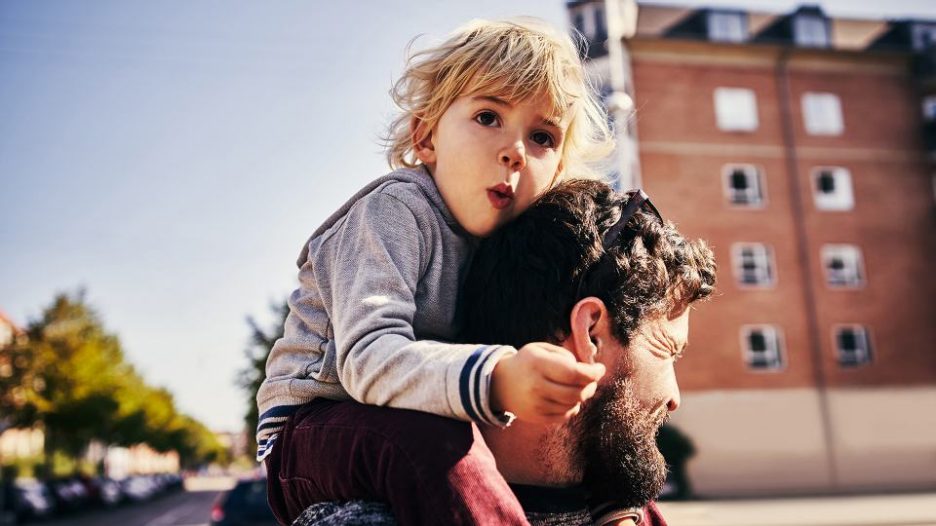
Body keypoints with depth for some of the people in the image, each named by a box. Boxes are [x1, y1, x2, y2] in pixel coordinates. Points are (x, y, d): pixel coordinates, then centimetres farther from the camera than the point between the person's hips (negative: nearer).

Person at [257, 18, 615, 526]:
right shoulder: (396, 209, -19)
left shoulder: (510, 241, 4)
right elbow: (367, 356, -34)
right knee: (430, 442, -39)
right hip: (311, 434, -7)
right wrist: (495, 377, -49)